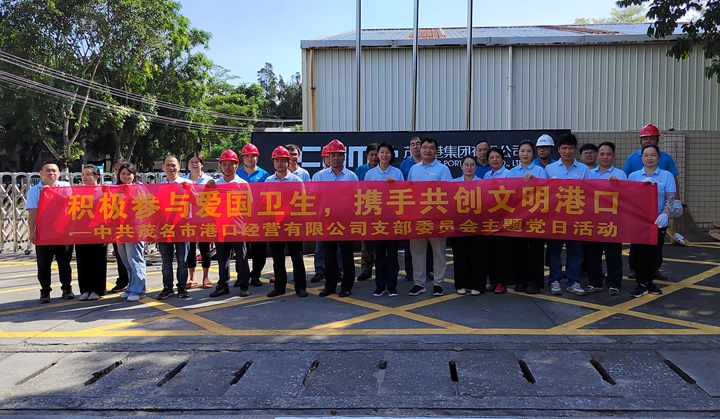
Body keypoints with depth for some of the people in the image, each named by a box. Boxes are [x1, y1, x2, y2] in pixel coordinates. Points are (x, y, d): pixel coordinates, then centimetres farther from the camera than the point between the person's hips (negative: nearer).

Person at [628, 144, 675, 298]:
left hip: (658, 221, 0)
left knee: (654, 252, 8)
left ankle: (649, 282, 20)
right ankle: (641, 283, 6)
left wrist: (665, 214, -22)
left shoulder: (667, 176, 1)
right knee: (641, 252, 0)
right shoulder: (634, 176, 3)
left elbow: (670, 198, -6)